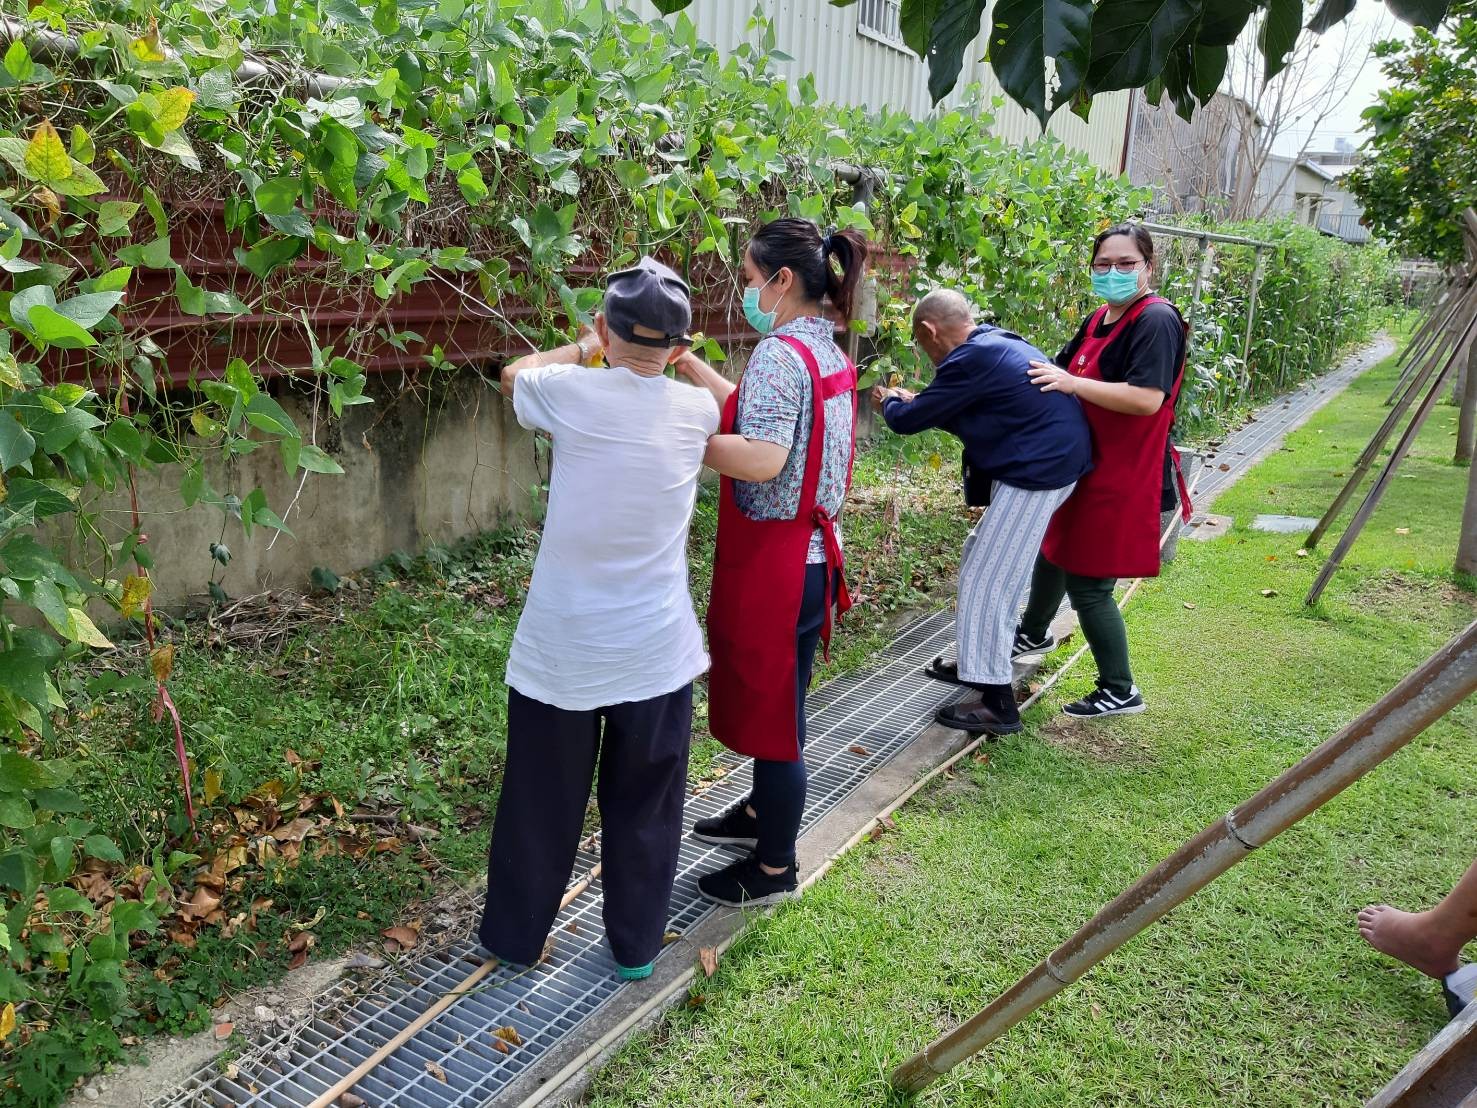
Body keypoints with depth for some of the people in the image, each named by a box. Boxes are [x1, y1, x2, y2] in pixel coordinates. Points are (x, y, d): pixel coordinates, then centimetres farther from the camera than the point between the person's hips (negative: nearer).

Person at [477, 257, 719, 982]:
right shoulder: (697, 412, -6)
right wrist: (678, 356, 19)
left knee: (540, 806, 16)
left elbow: (512, 375, 14)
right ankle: (635, 946, 32)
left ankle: (514, 938, 34)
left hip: (560, 651, -1)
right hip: (657, 655, 1)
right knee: (644, 808, 17)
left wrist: (582, 349, 25)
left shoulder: (571, 392, -12)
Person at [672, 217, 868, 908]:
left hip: (773, 563, -10)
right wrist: (691, 365, 12)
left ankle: (774, 869, 21)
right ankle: (763, 813, 44)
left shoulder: (780, 353, -20)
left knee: (771, 709, 4)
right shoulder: (827, 351, 9)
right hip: (810, 556, 10)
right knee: (775, 700, 24)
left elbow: (762, 459, -30)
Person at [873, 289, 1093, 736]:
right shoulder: (995, 344, 13)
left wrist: (890, 403, 12)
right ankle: (978, 661, 34)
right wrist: (916, 401, 26)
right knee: (983, 562, 21)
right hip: (1046, 462, 10)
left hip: (1037, 471, -10)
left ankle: (998, 704, 1)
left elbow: (909, 421, -10)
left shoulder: (971, 359, -18)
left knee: (986, 579, -5)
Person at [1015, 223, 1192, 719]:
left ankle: (1121, 691, 13)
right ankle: (1034, 635, 50)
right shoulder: (1101, 318, 9)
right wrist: (1040, 371, -2)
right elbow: (1064, 370, 17)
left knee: (1088, 582, -4)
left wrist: (1072, 383, -28)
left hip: (1124, 475, -9)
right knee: (1052, 548, 25)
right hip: (1086, 464, 9)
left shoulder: (1156, 320, -18)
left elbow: (1147, 399, -29)